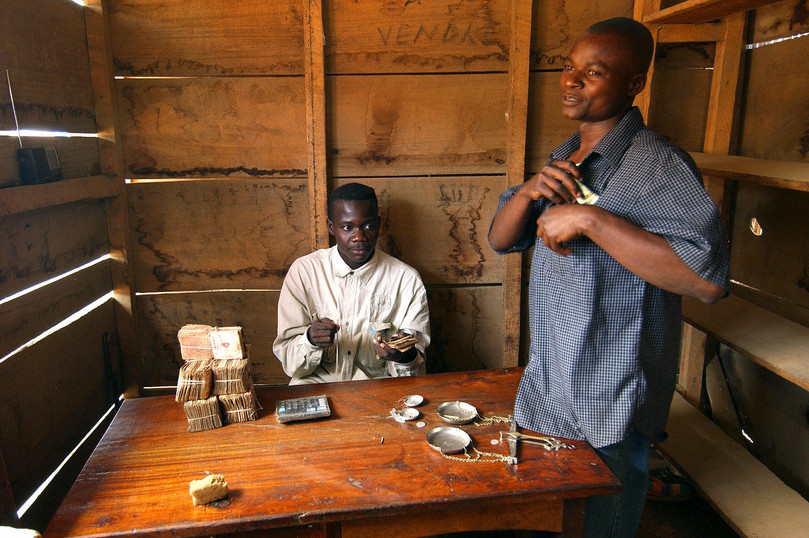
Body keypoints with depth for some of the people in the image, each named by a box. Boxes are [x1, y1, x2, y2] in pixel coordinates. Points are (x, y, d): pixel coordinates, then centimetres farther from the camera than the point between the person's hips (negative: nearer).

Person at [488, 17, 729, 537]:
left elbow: (708, 279, -31)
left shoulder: (657, 163, -19)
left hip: (608, 412, -7)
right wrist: (529, 190, -13)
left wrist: (589, 219, -31)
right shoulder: (563, 159, 8)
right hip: (546, 389, 8)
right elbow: (501, 240, 7)